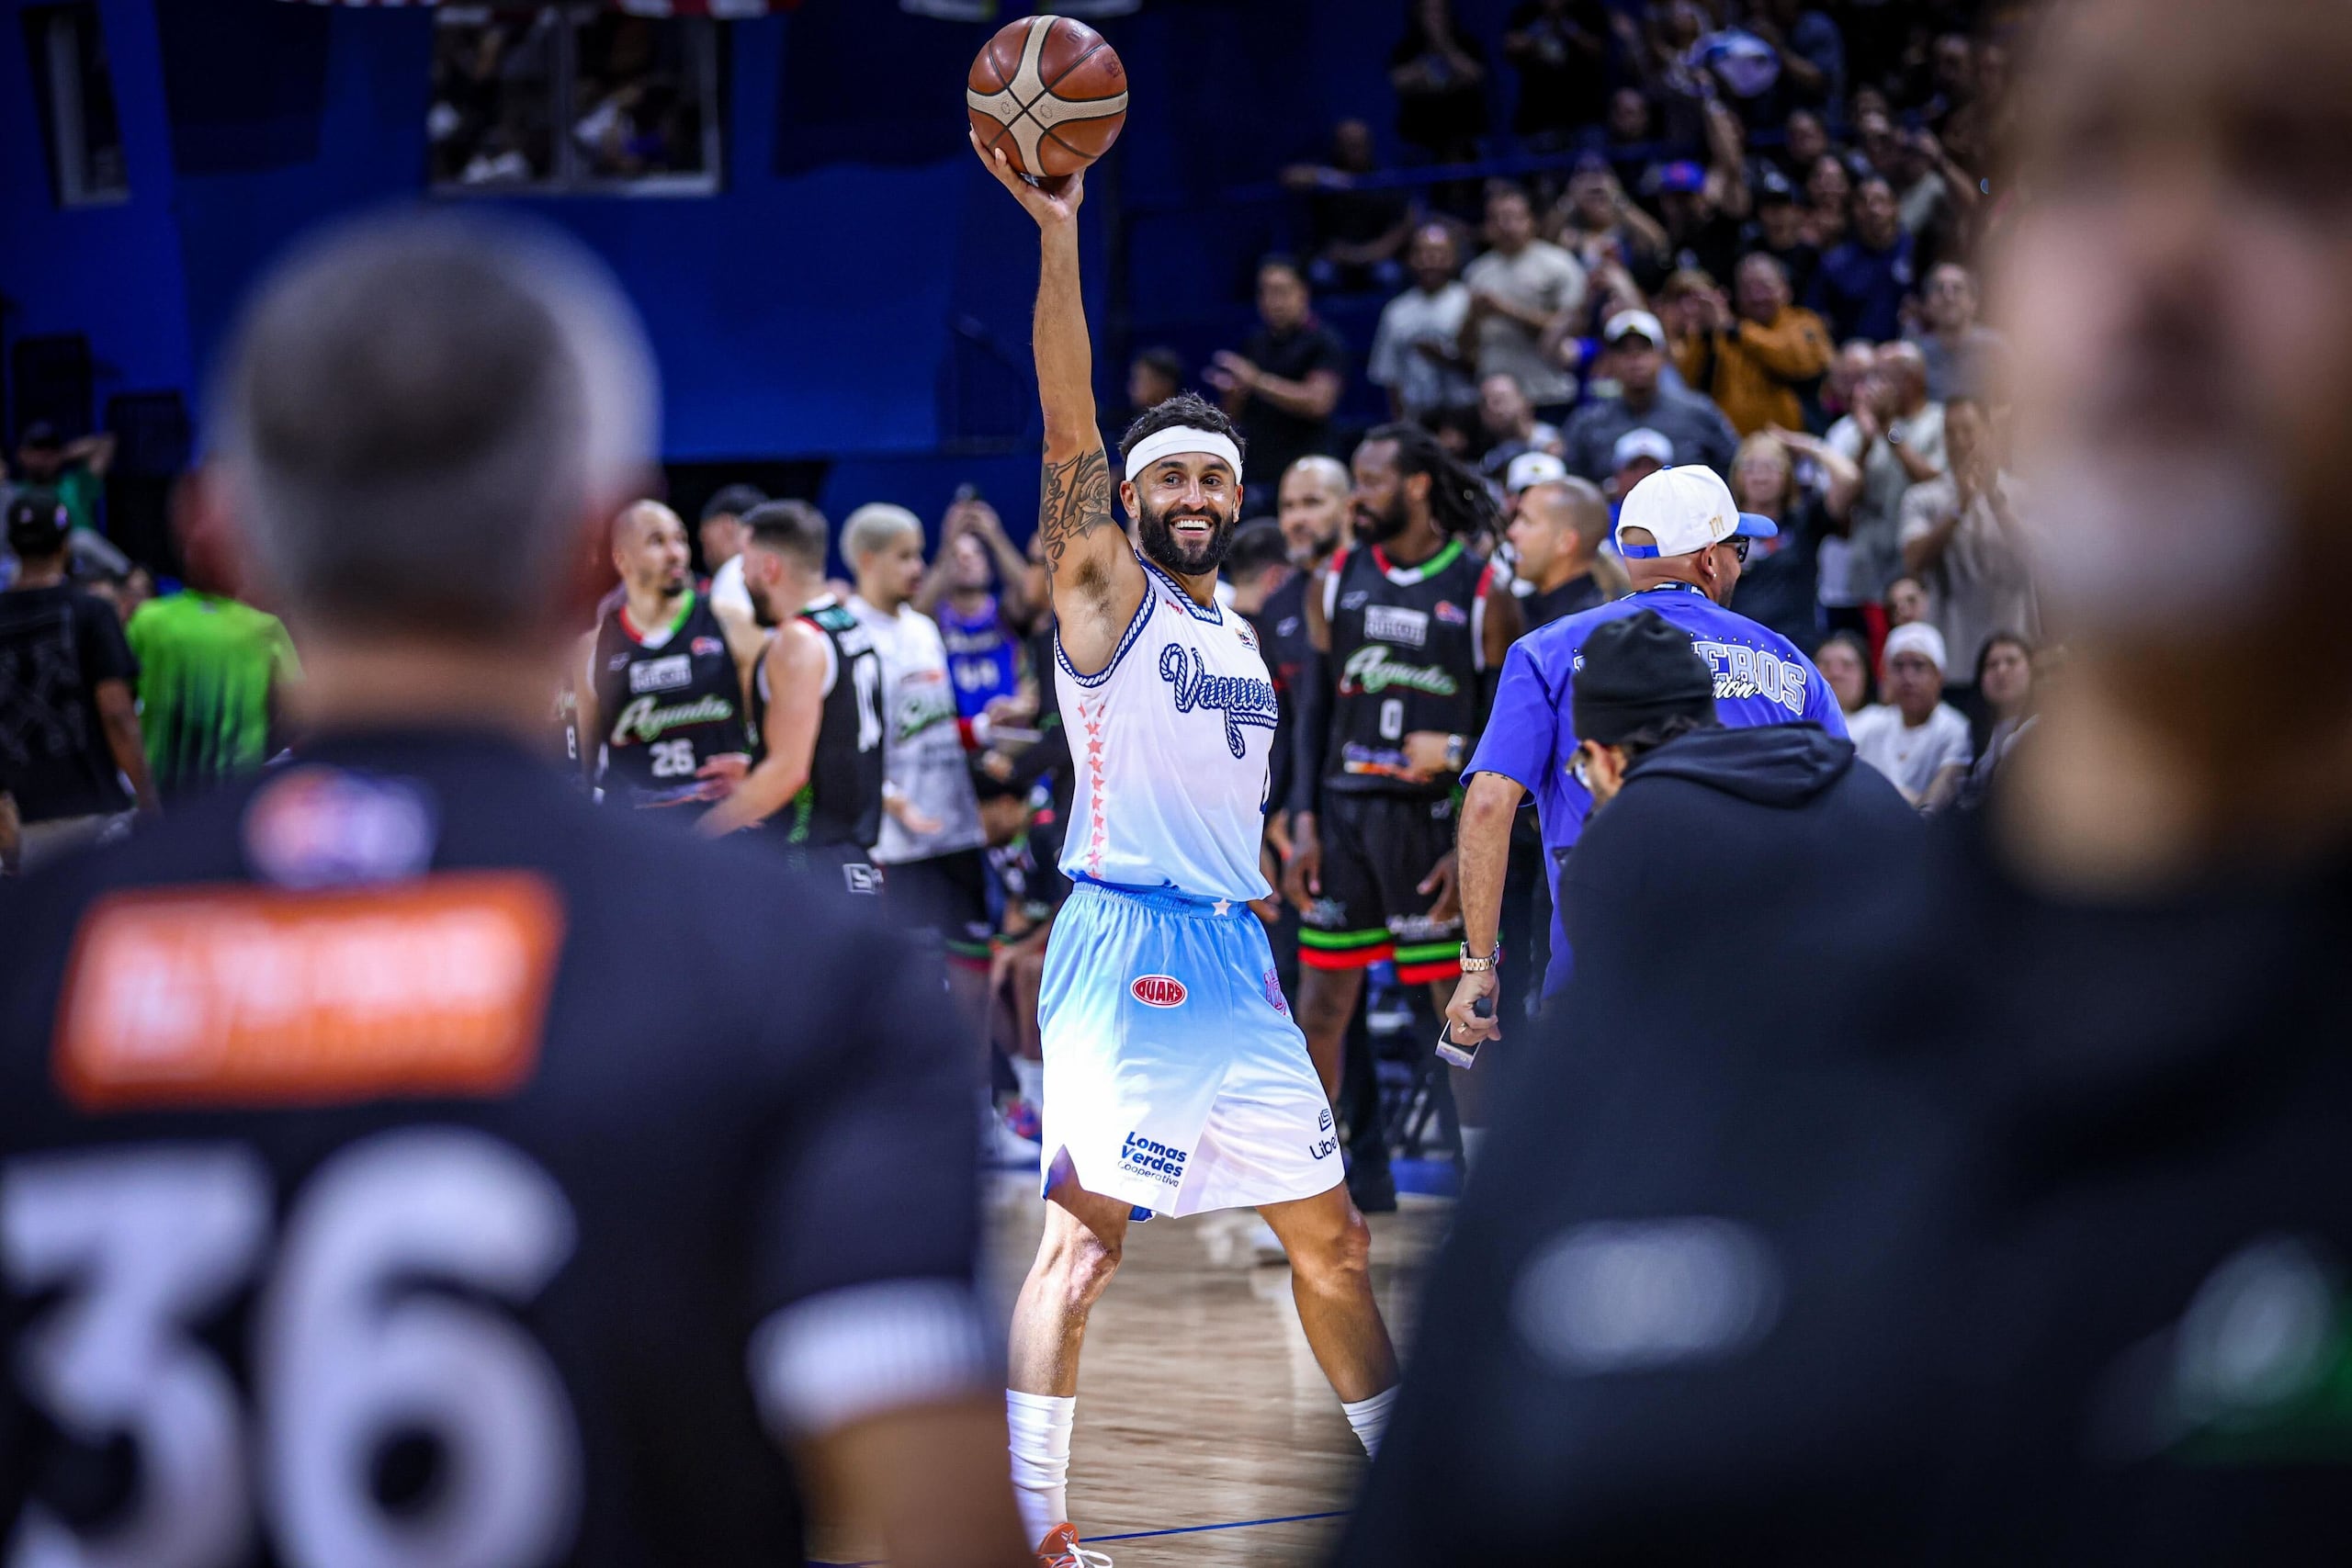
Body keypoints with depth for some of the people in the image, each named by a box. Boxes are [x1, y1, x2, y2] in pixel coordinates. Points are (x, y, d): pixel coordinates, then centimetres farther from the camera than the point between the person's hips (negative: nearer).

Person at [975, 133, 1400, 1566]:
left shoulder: (1246, 640, 20)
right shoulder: (1104, 591, -1)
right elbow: (1070, 427, -16)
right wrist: (1058, 233, -26)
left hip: (1235, 955, 7)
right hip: (1129, 948, -7)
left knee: (1334, 1241, 14)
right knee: (1084, 1234, -14)